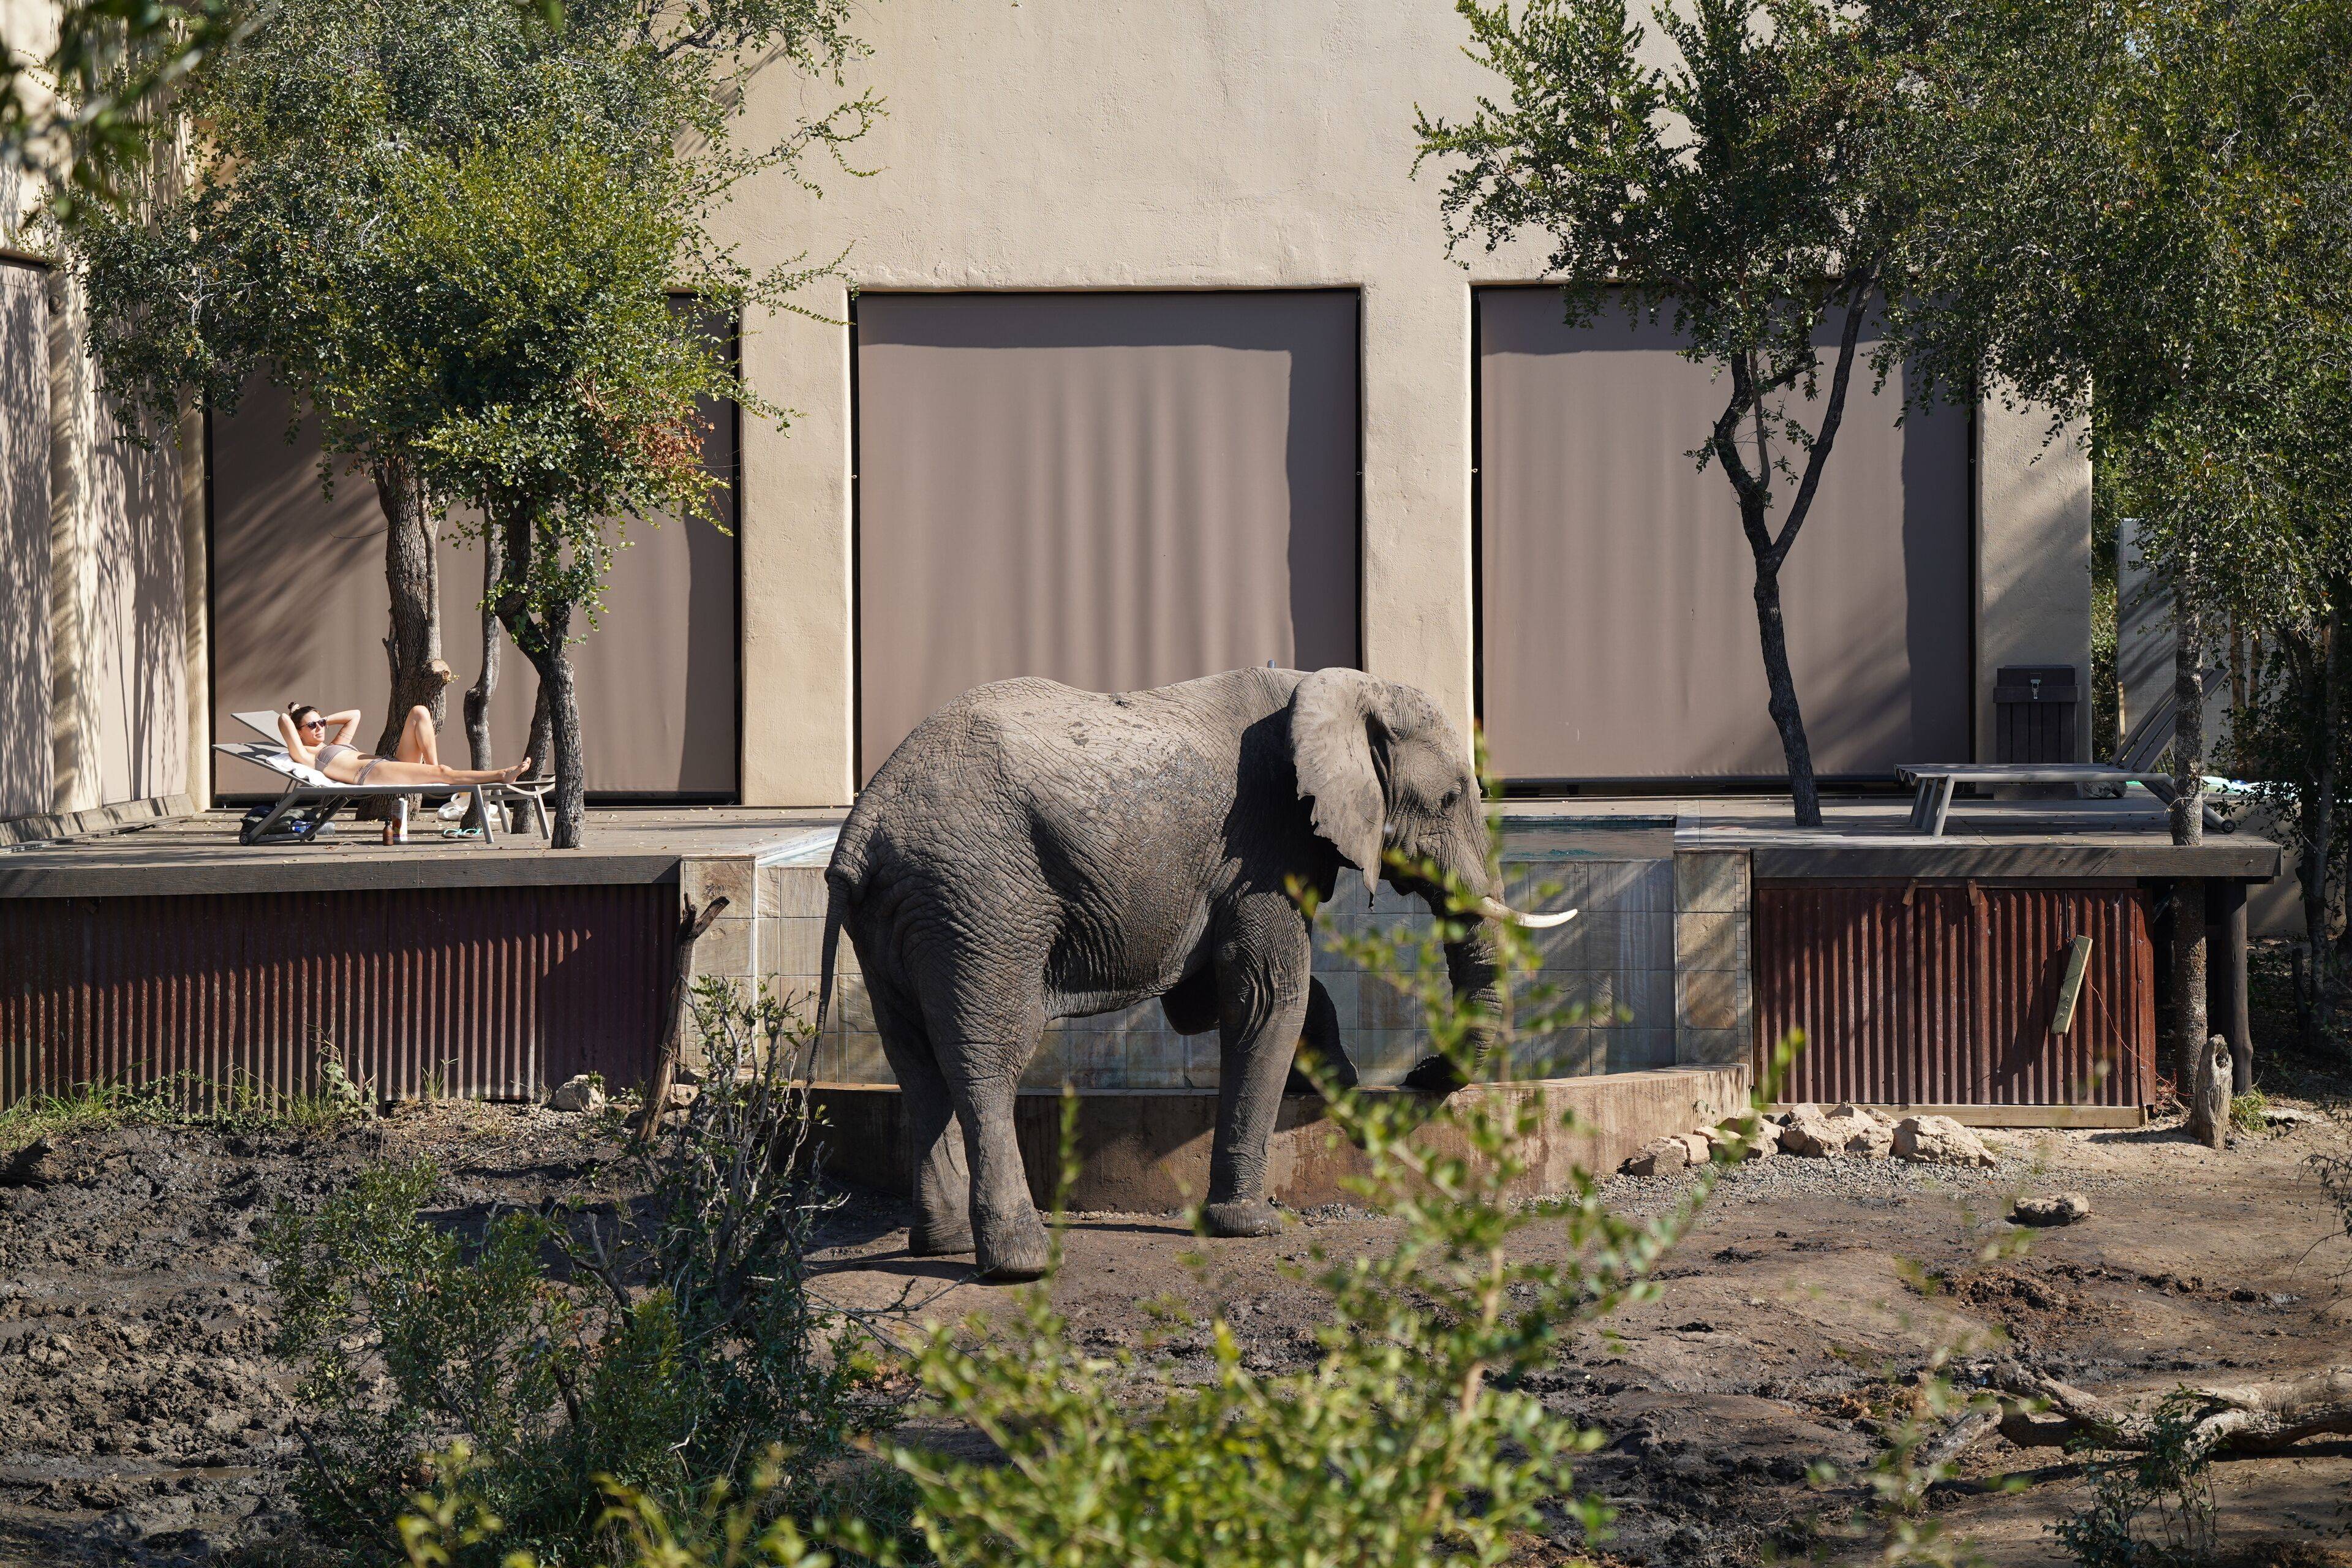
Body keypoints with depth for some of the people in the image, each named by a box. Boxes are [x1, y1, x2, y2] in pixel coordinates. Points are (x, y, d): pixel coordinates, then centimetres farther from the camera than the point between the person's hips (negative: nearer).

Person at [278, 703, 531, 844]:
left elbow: (354, 715, 45)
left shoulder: (336, 746, 34)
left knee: (419, 712, -1)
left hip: (394, 765, 10)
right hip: (372, 774, -10)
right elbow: (284, 720, -3)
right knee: (442, 773, -26)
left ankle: (433, 768, -16)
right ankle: (501, 775, -32)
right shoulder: (305, 756, 8)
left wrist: (325, 720, 35)